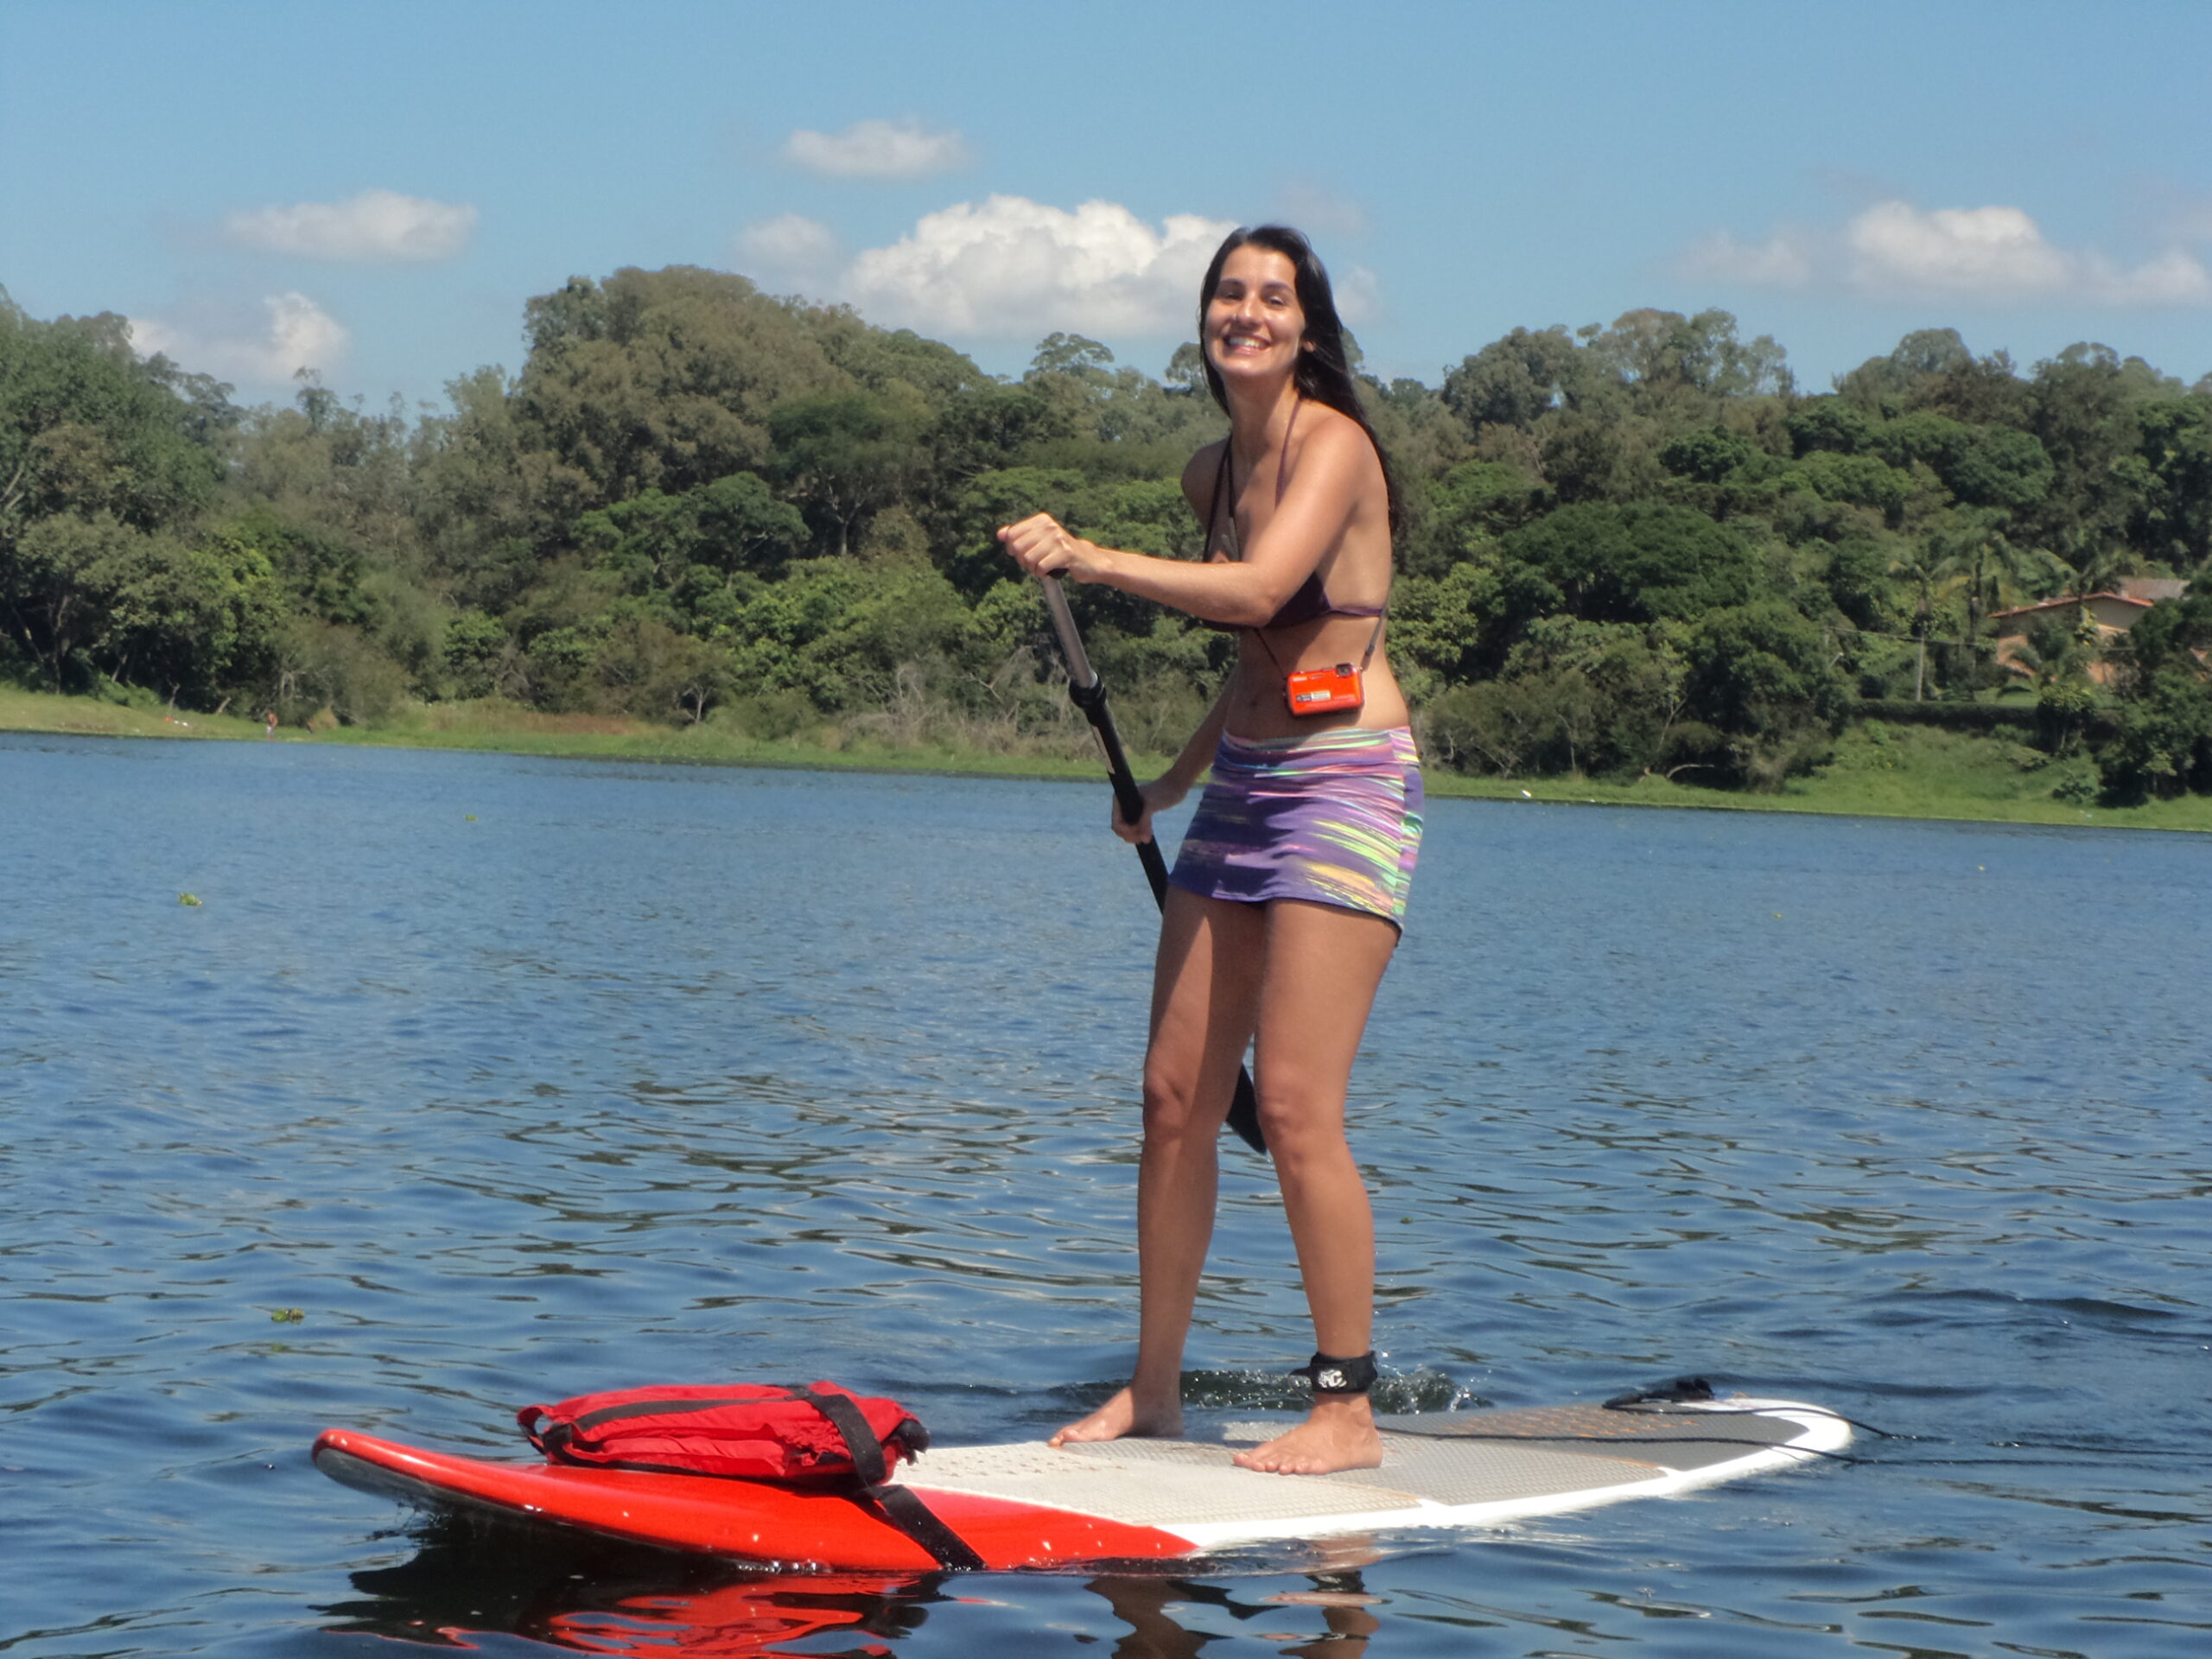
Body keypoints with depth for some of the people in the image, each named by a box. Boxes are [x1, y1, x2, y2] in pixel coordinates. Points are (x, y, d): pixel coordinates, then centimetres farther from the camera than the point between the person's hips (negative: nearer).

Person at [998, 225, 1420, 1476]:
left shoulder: (1332, 444, -10)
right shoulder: (1213, 472, 14)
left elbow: (1258, 592, -27)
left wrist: (1091, 560, -27)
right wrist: (1174, 783, 22)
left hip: (1346, 788, -8)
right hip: (1242, 791, 8)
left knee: (1293, 1105, -13)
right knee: (1177, 1092, 5)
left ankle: (1350, 1410, -4)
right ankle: (1155, 1387, 15)